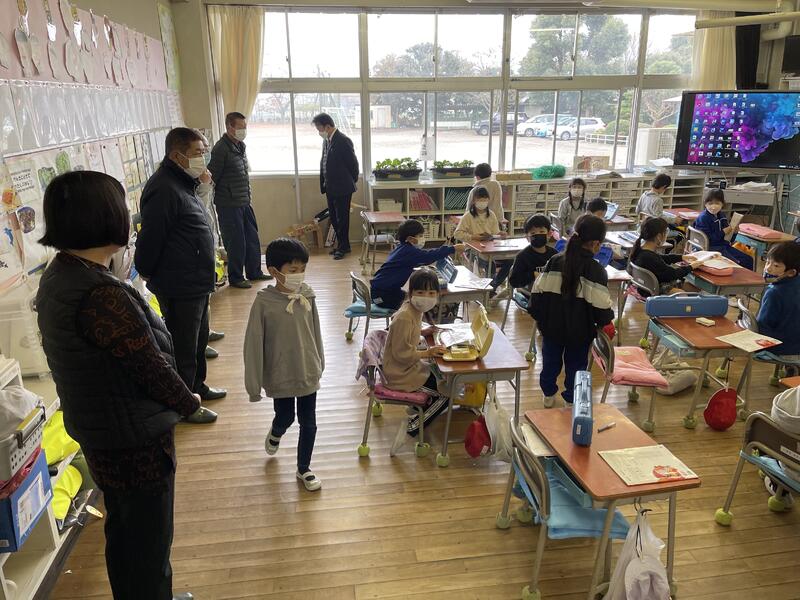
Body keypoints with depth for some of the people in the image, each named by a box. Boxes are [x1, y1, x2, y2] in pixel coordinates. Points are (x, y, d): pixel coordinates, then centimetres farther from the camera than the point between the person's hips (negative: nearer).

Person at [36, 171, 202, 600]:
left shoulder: (57, 276, 0)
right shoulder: (102, 296, -30)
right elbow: (152, 368, -23)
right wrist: (189, 402, -4)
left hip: (97, 432, 9)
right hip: (136, 440, -9)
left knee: (124, 533, 27)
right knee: (148, 543, 12)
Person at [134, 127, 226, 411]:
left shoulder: (183, 183, 11)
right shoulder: (163, 189, -23)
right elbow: (150, 238, -20)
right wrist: (147, 273, -10)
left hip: (196, 283, 10)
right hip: (179, 288, -10)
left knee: (199, 337, 24)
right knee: (183, 347, 5)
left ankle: (197, 387, 42)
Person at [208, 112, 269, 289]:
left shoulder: (240, 145, 11)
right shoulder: (221, 149, -17)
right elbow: (212, 178, -16)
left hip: (244, 203, 8)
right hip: (229, 206, -8)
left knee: (252, 239, 14)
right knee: (236, 242, 0)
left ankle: (254, 272, 28)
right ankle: (235, 278, 15)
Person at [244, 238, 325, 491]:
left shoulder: (307, 297, -7)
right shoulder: (264, 303, -18)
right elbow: (253, 345, -13)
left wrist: (319, 363, 13)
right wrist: (254, 384, -10)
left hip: (308, 372, 3)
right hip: (280, 376, -3)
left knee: (308, 423, 11)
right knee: (285, 418, 16)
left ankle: (304, 468, 33)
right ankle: (275, 434, 53)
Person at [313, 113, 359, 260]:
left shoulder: (343, 141, -16)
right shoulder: (326, 140, 8)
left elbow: (353, 164, -12)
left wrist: (351, 182, 0)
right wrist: (324, 183, 10)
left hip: (342, 188, -8)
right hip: (330, 188, 8)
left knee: (342, 219, 2)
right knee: (334, 218, 14)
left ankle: (343, 247, 14)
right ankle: (341, 245, 26)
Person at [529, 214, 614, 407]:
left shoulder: (555, 262, -8)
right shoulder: (596, 270, -18)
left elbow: (538, 292, -4)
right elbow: (601, 306, -18)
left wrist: (538, 316, 10)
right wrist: (607, 319, 3)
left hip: (551, 326, 3)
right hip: (579, 331, -3)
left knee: (550, 361, 22)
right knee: (576, 364, 17)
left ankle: (548, 394, 40)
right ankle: (572, 398, 31)